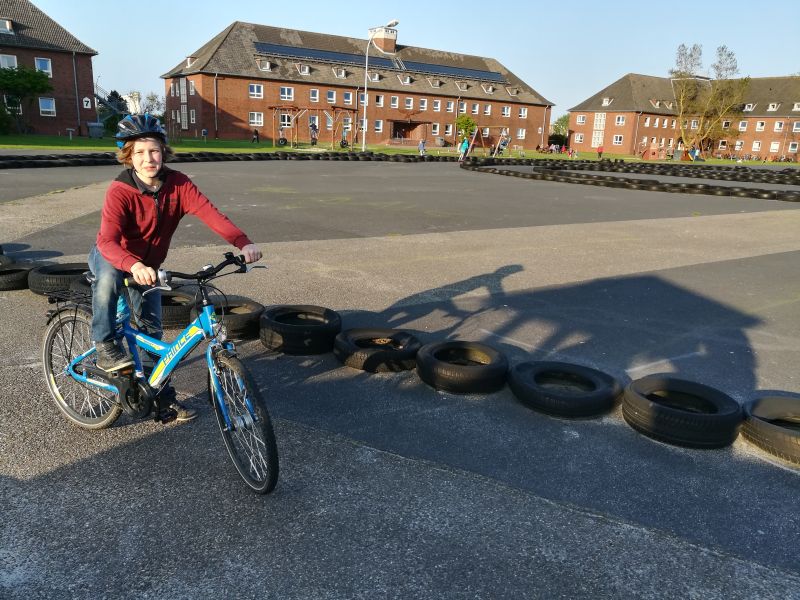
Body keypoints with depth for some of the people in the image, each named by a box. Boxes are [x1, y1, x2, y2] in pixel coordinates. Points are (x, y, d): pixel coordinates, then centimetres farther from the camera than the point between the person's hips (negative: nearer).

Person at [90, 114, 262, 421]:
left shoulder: (177, 183, -20)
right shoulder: (119, 191, -30)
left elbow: (209, 213, -32)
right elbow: (108, 240, -41)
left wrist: (243, 243, -48)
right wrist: (134, 266, -62)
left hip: (148, 263, 4)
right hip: (110, 257, -3)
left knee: (152, 328, 4)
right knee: (109, 277, -39)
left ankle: (163, 394, 20)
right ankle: (104, 347, -19)